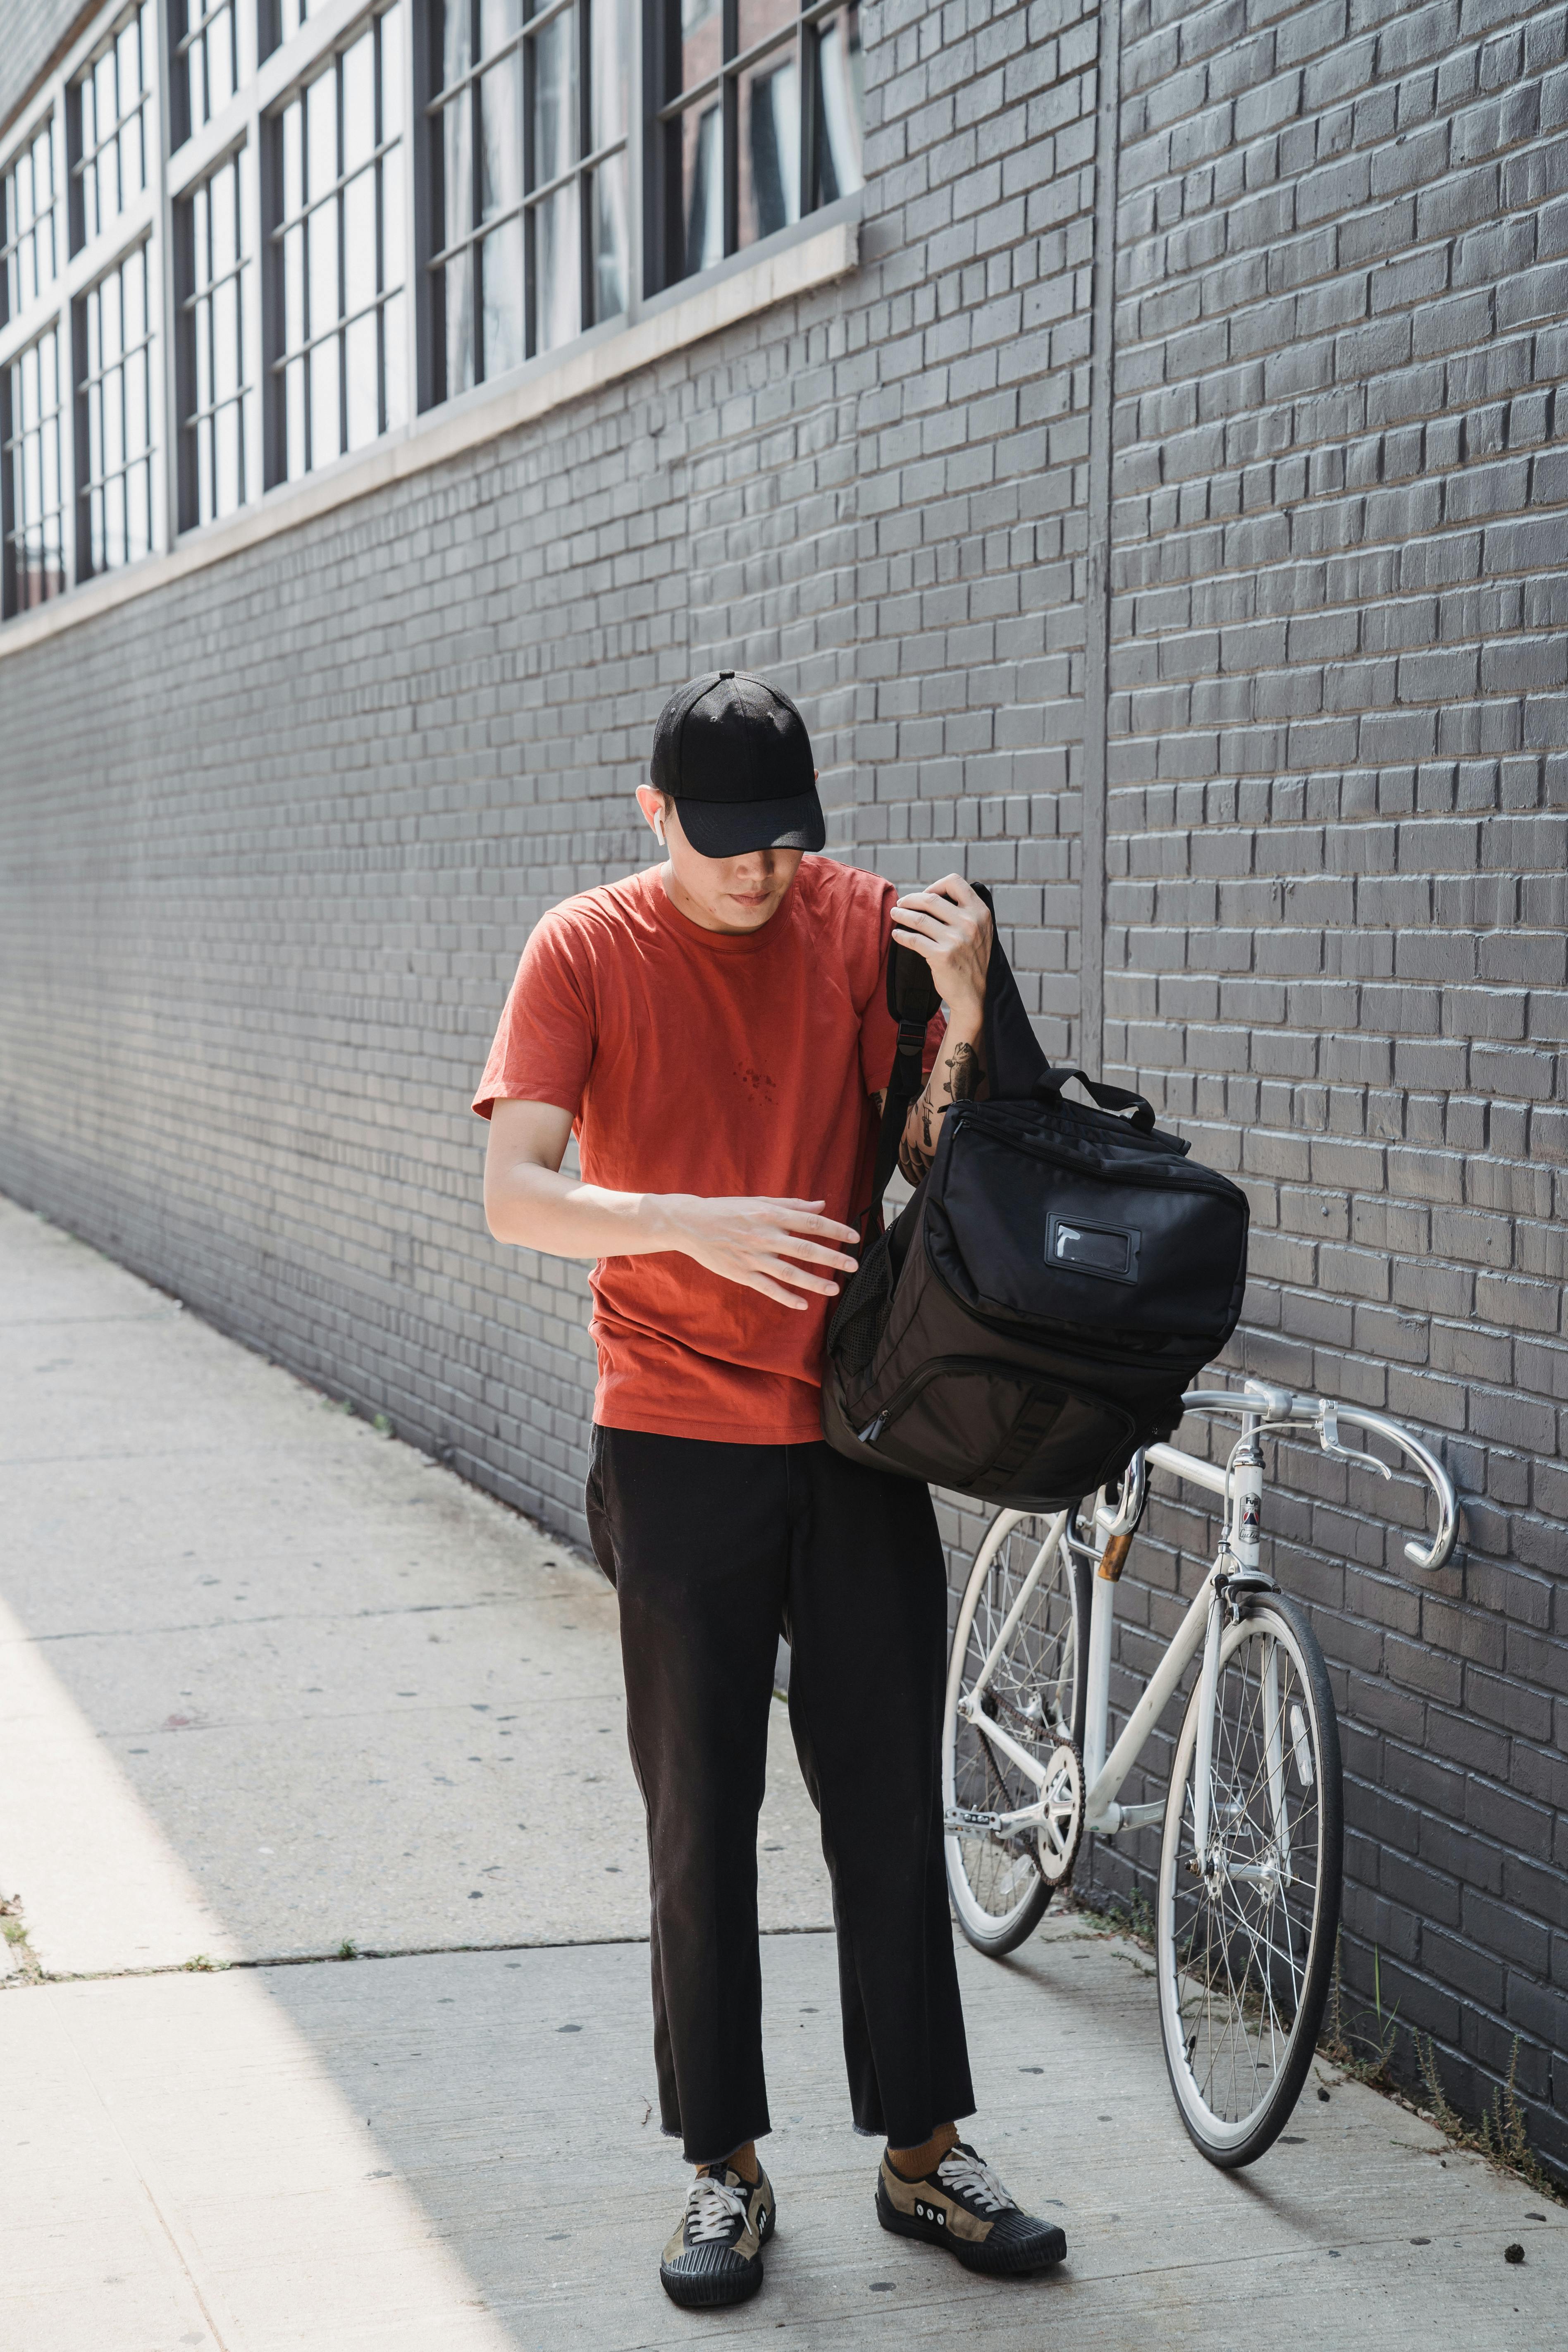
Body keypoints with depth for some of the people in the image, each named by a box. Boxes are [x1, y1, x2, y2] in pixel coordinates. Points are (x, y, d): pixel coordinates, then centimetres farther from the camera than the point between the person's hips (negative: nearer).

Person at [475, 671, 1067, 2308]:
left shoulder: (860, 924, 1)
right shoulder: (588, 949, -5)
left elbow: (931, 1161, -3)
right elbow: (514, 1197, -13)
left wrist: (964, 1004, -19)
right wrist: (700, 1224, -27)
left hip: (856, 1434, 2)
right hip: (678, 1448, -2)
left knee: (891, 1804, 8)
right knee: (701, 1821, 6)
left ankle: (921, 2154, 20)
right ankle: (726, 2169, 18)